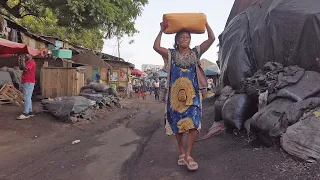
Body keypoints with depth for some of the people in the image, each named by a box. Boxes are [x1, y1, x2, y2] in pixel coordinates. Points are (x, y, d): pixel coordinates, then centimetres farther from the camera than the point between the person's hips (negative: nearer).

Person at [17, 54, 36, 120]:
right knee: (28, 98, 11)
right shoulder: (27, 62, 22)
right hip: (25, 82, 10)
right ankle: (30, 112, 16)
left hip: (29, 82, -10)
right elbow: (21, 68, 22)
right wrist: (20, 60, 13)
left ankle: (25, 113, -15)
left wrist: (23, 61, -13)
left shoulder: (31, 62, -10)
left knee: (27, 97, -13)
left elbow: (26, 69, -22)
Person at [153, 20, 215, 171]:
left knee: (194, 123, -12)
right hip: (176, 93, 0)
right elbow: (156, 47, -9)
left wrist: (205, 23, 7)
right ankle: (182, 153, 21)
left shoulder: (196, 52, 11)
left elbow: (212, 39, 6)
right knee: (177, 124, 6)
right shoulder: (171, 54, 7)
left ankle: (188, 155, -5)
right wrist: (162, 30, -3)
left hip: (192, 93, 0)